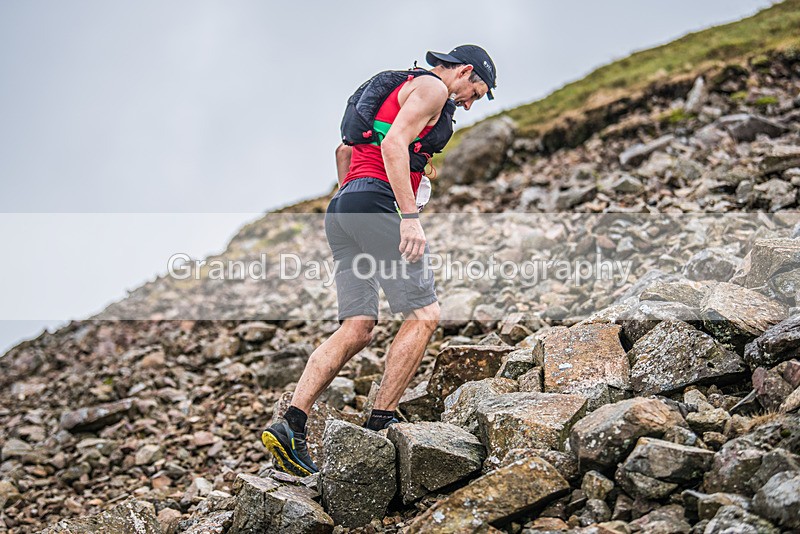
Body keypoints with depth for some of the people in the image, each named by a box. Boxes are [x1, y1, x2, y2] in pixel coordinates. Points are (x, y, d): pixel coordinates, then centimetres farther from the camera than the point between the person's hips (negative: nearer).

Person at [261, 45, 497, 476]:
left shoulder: (397, 90, 32)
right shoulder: (432, 87, 2)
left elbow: (345, 151, 35)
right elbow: (393, 144, -15)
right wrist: (411, 217, -21)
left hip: (341, 209, 9)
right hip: (378, 203, -9)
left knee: (357, 329, 2)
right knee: (423, 315, -4)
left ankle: (289, 427, -8)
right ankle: (380, 425, -4)